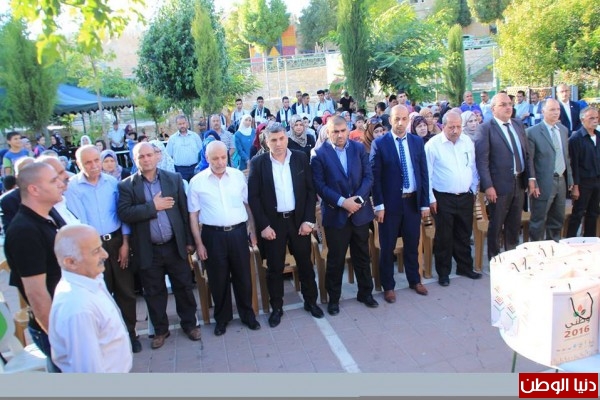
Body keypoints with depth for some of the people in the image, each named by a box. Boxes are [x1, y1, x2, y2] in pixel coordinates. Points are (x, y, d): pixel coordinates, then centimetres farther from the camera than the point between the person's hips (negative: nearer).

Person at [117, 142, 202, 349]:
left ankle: (189, 323, 32)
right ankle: (160, 330, 32)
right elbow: (124, 213, -15)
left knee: (184, 287, 12)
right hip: (148, 250, -1)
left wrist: (189, 240, 2)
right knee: (154, 292, 13)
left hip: (175, 246, 1)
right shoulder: (126, 185, -2)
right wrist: (153, 206, -20)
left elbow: (184, 210, 2)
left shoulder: (174, 179, 2)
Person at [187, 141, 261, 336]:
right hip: (213, 235, -1)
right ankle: (222, 318, 31)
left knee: (243, 275, 12)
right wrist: (198, 243, -3)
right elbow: (193, 215, -1)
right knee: (218, 279, 11)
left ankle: (248, 314, 32)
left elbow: (248, 204, 9)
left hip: (238, 232, 1)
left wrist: (252, 230, 4)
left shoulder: (238, 175, 2)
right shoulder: (197, 182, -3)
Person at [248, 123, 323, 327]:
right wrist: (263, 225, -10)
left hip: (298, 219, 2)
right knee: (274, 267, 8)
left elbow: (311, 190, 1)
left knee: (305, 263, 13)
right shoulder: (258, 163, -5)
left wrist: (309, 219, -6)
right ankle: (276, 307, 25)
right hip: (272, 222, -1)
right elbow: (253, 197, -5)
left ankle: (310, 301, 32)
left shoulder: (301, 158, 0)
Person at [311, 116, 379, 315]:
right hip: (335, 214, -3)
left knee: (362, 256, 15)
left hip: (360, 211, 3)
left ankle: (365, 293, 33)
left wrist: (358, 199, -14)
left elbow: (368, 177, 0)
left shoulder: (359, 148, 4)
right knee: (335, 259, 7)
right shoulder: (319, 154, -7)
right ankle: (333, 299, 24)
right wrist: (342, 201, -19)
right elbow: (319, 185, -12)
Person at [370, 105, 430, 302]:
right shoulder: (379, 143, -6)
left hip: (413, 201, 3)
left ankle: (414, 280, 36)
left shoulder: (417, 142, 5)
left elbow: (423, 173, 6)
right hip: (390, 202, -3)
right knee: (387, 247, 8)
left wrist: (425, 203, 2)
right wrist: (379, 205, -12)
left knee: (412, 244, 17)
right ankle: (388, 286, 24)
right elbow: (375, 176, -8)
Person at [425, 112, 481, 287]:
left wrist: (473, 190, 13)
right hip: (443, 199, -4)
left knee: (464, 235, 16)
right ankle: (443, 272, 20)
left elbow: (473, 168, 14)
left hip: (465, 197, 5)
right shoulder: (433, 144, -11)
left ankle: (465, 267, 33)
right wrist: (431, 199, -9)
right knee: (444, 237, 5)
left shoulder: (468, 142, 5)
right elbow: (427, 174, -9)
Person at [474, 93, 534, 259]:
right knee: (496, 226, 7)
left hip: (519, 183, 6)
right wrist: (488, 186, -20)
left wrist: (530, 177, 4)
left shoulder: (518, 125, 11)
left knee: (514, 225, 17)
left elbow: (527, 153, 12)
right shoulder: (485, 128, -9)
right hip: (499, 185, -6)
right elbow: (481, 160, -15)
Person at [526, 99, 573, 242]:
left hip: (561, 181, 7)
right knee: (538, 221, 1)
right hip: (543, 183, -7)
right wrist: (532, 183, -17)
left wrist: (569, 178, 13)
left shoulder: (563, 130, 12)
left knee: (558, 220, 15)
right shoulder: (532, 132, -10)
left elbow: (566, 156, 16)